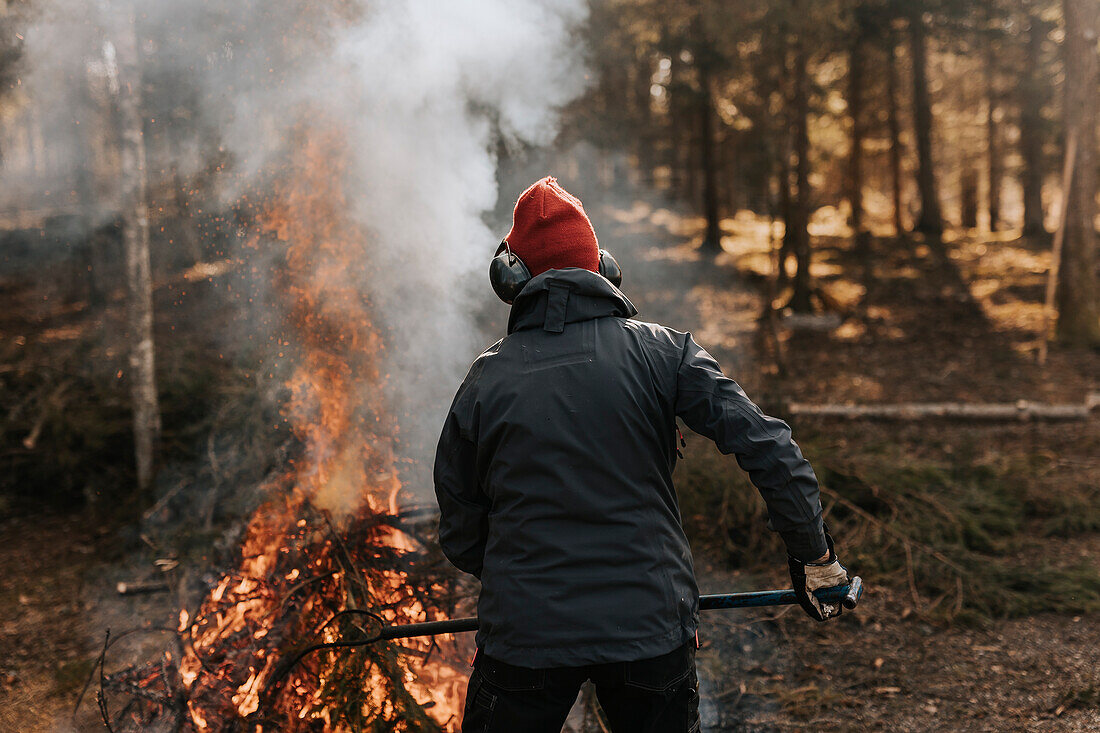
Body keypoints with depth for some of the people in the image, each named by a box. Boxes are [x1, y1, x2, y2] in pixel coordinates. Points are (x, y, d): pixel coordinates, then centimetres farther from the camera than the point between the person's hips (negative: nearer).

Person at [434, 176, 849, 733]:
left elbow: (460, 538, 6)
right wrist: (813, 556, 2)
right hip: (650, 625, 1)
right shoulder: (660, 352, -3)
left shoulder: (485, 378, -1)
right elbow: (766, 447, -10)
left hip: (524, 632, 0)